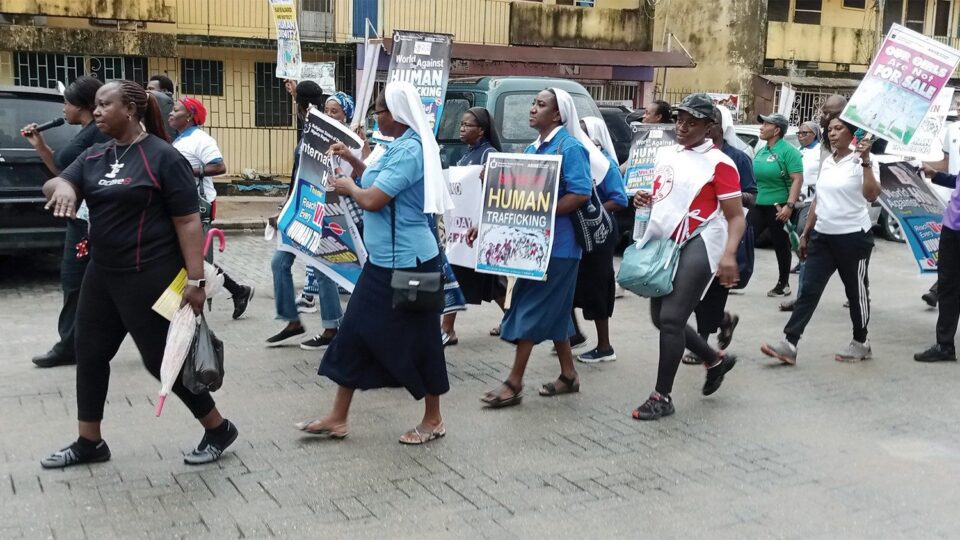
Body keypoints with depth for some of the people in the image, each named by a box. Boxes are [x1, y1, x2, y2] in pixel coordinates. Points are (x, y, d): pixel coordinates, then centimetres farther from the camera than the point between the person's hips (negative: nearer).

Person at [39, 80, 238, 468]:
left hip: (150, 278, -8)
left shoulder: (162, 157, -13)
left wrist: (195, 279, -21)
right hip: (102, 274, 8)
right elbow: (52, 186, 0)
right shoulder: (94, 156, 9)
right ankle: (89, 443, 27)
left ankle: (218, 430, 16)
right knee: (90, 354, 12)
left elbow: (188, 221, -15)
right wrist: (62, 185, -25)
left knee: (162, 358, -1)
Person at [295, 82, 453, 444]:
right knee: (356, 331, 11)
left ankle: (433, 420, 20)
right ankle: (338, 418, 19)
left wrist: (349, 186, -6)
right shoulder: (401, 147, 11)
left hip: (407, 262, -10)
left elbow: (372, 200, -25)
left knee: (416, 339, 3)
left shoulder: (409, 151, -21)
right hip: (385, 260, 10)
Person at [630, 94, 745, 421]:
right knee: (661, 317, 13)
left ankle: (662, 397, 0)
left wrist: (729, 254, -27)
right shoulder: (666, 155, 13)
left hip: (698, 246, -8)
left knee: (671, 319, -12)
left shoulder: (719, 163, -9)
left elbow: (736, 216, -11)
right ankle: (716, 360, 35)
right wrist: (646, 200, 3)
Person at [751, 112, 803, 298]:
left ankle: (783, 284, 16)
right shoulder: (761, 151, 12)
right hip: (758, 205, 7)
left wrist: (789, 205, -26)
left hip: (779, 207, -7)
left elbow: (798, 179, -19)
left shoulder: (788, 151, -12)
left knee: (781, 245, 4)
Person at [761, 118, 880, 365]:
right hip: (822, 236, 6)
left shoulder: (862, 162, -9)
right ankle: (789, 344, -4)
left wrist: (866, 161, -30)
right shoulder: (827, 163, 11)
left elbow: (871, 196, -26)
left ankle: (861, 343, 24)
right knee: (809, 290, 0)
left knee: (856, 291, 7)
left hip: (853, 237, -6)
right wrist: (805, 233, 17)